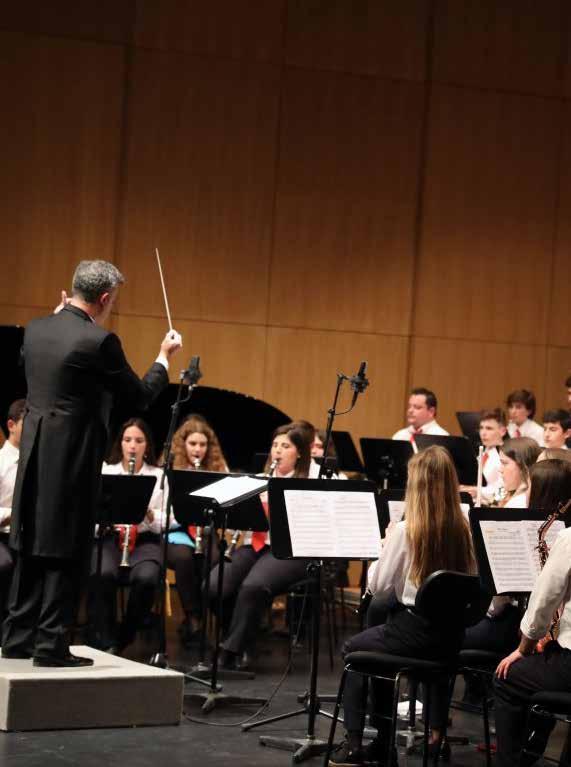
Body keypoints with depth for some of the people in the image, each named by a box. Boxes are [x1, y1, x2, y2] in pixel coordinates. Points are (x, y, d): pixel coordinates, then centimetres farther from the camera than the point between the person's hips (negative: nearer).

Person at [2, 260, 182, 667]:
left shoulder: (36, 329, 5)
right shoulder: (100, 342, -16)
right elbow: (140, 396, -7)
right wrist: (164, 358, 9)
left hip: (35, 452, 7)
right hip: (73, 457, -7)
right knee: (67, 552, 0)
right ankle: (51, 644, 0)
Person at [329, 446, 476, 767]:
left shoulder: (406, 530, -16)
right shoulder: (462, 528, -1)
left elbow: (378, 587, -8)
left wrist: (385, 552, 9)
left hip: (416, 632, -5)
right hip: (452, 634, 5)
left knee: (353, 648, 22)